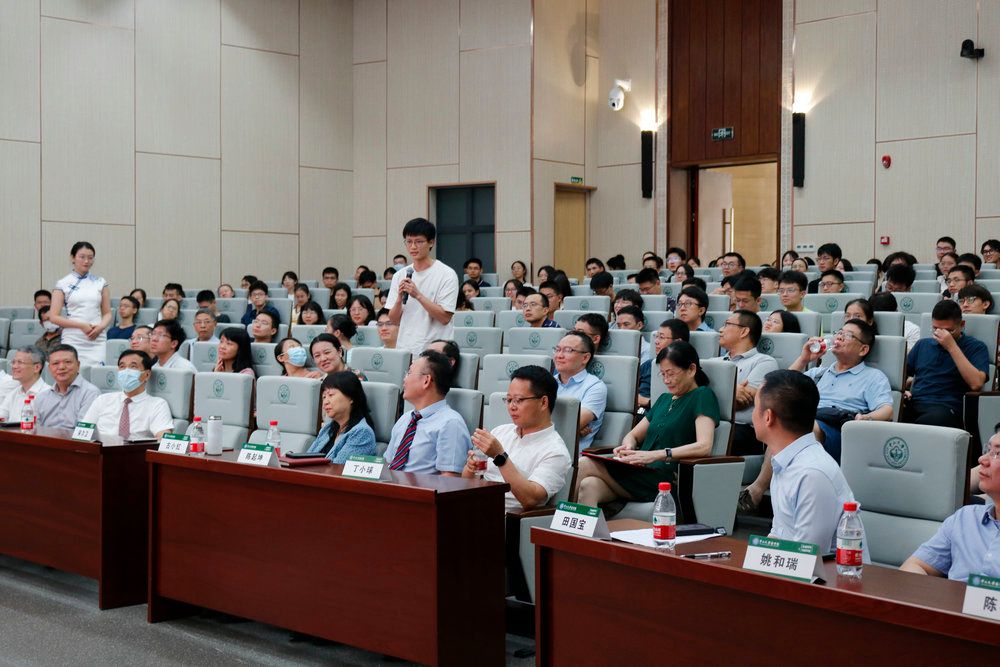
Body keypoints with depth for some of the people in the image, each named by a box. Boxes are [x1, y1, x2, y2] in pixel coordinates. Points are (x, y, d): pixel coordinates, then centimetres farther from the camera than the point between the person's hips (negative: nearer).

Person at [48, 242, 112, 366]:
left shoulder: (101, 283, 11)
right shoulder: (63, 284, 4)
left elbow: (107, 313, 12)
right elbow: (54, 317, -1)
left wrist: (101, 327, -9)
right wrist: (81, 325, -11)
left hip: (97, 340, 2)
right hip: (73, 341, -1)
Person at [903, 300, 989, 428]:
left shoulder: (976, 347, 10)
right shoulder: (922, 344, 26)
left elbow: (976, 384, -7)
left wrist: (952, 346, -7)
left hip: (946, 408, -3)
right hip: (912, 404, 3)